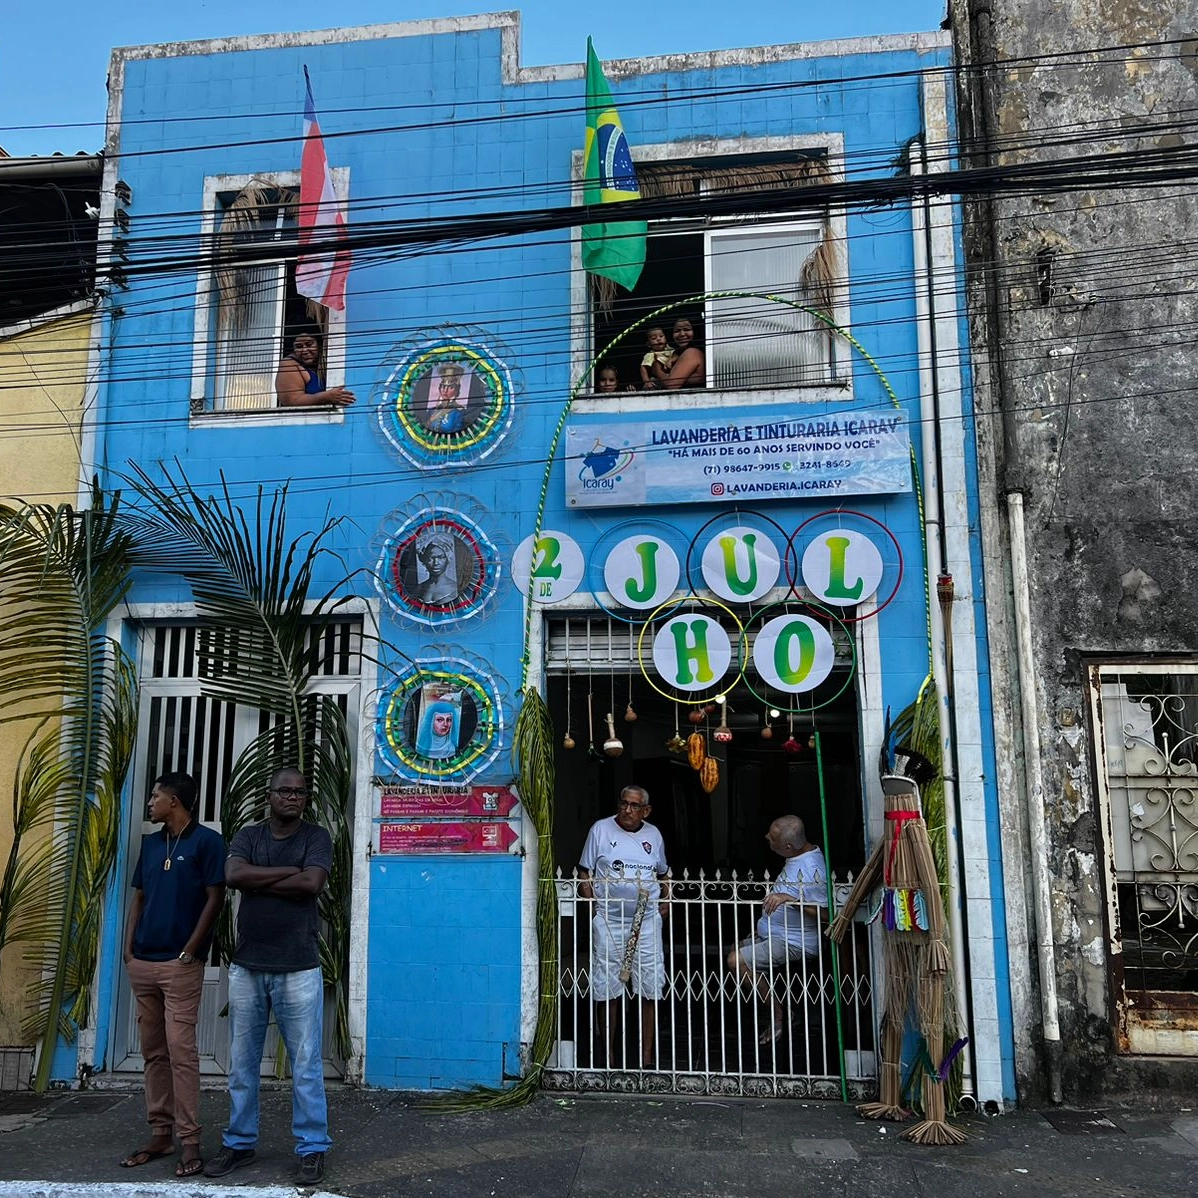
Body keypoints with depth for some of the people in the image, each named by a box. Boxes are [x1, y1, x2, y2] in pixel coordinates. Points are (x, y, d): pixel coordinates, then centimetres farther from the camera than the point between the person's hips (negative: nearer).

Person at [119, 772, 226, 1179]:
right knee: (153, 1052, 11)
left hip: (181, 964, -7)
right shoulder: (150, 843, 14)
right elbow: (139, 897, 17)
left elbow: (214, 899, -9)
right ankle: (160, 1133, 19)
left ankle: (189, 1141, 0)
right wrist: (129, 948, 7)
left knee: (181, 1051, -7)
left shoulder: (207, 841, -7)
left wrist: (189, 951, -12)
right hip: (142, 962, 7)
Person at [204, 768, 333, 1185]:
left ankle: (312, 1148, 14)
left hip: (298, 969, -3)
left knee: (306, 1064, 2)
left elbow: (311, 884, -17)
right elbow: (233, 875, -12)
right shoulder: (247, 836, 7)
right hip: (246, 966, 3)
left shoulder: (316, 837, -1)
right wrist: (289, 871, -13)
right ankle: (239, 1142, 28)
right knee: (242, 1063, 12)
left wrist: (258, 881, -9)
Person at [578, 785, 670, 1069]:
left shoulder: (653, 835, 11)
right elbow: (584, 873, 3)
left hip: (647, 921, 2)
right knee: (607, 992, 2)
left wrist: (666, 900, 7)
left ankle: (647, 1057, 10)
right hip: (609, 922, -2)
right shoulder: (601, 829, 2)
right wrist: (592, 907, -9)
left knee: (650, 992, 1)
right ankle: (609, 1058, 14)